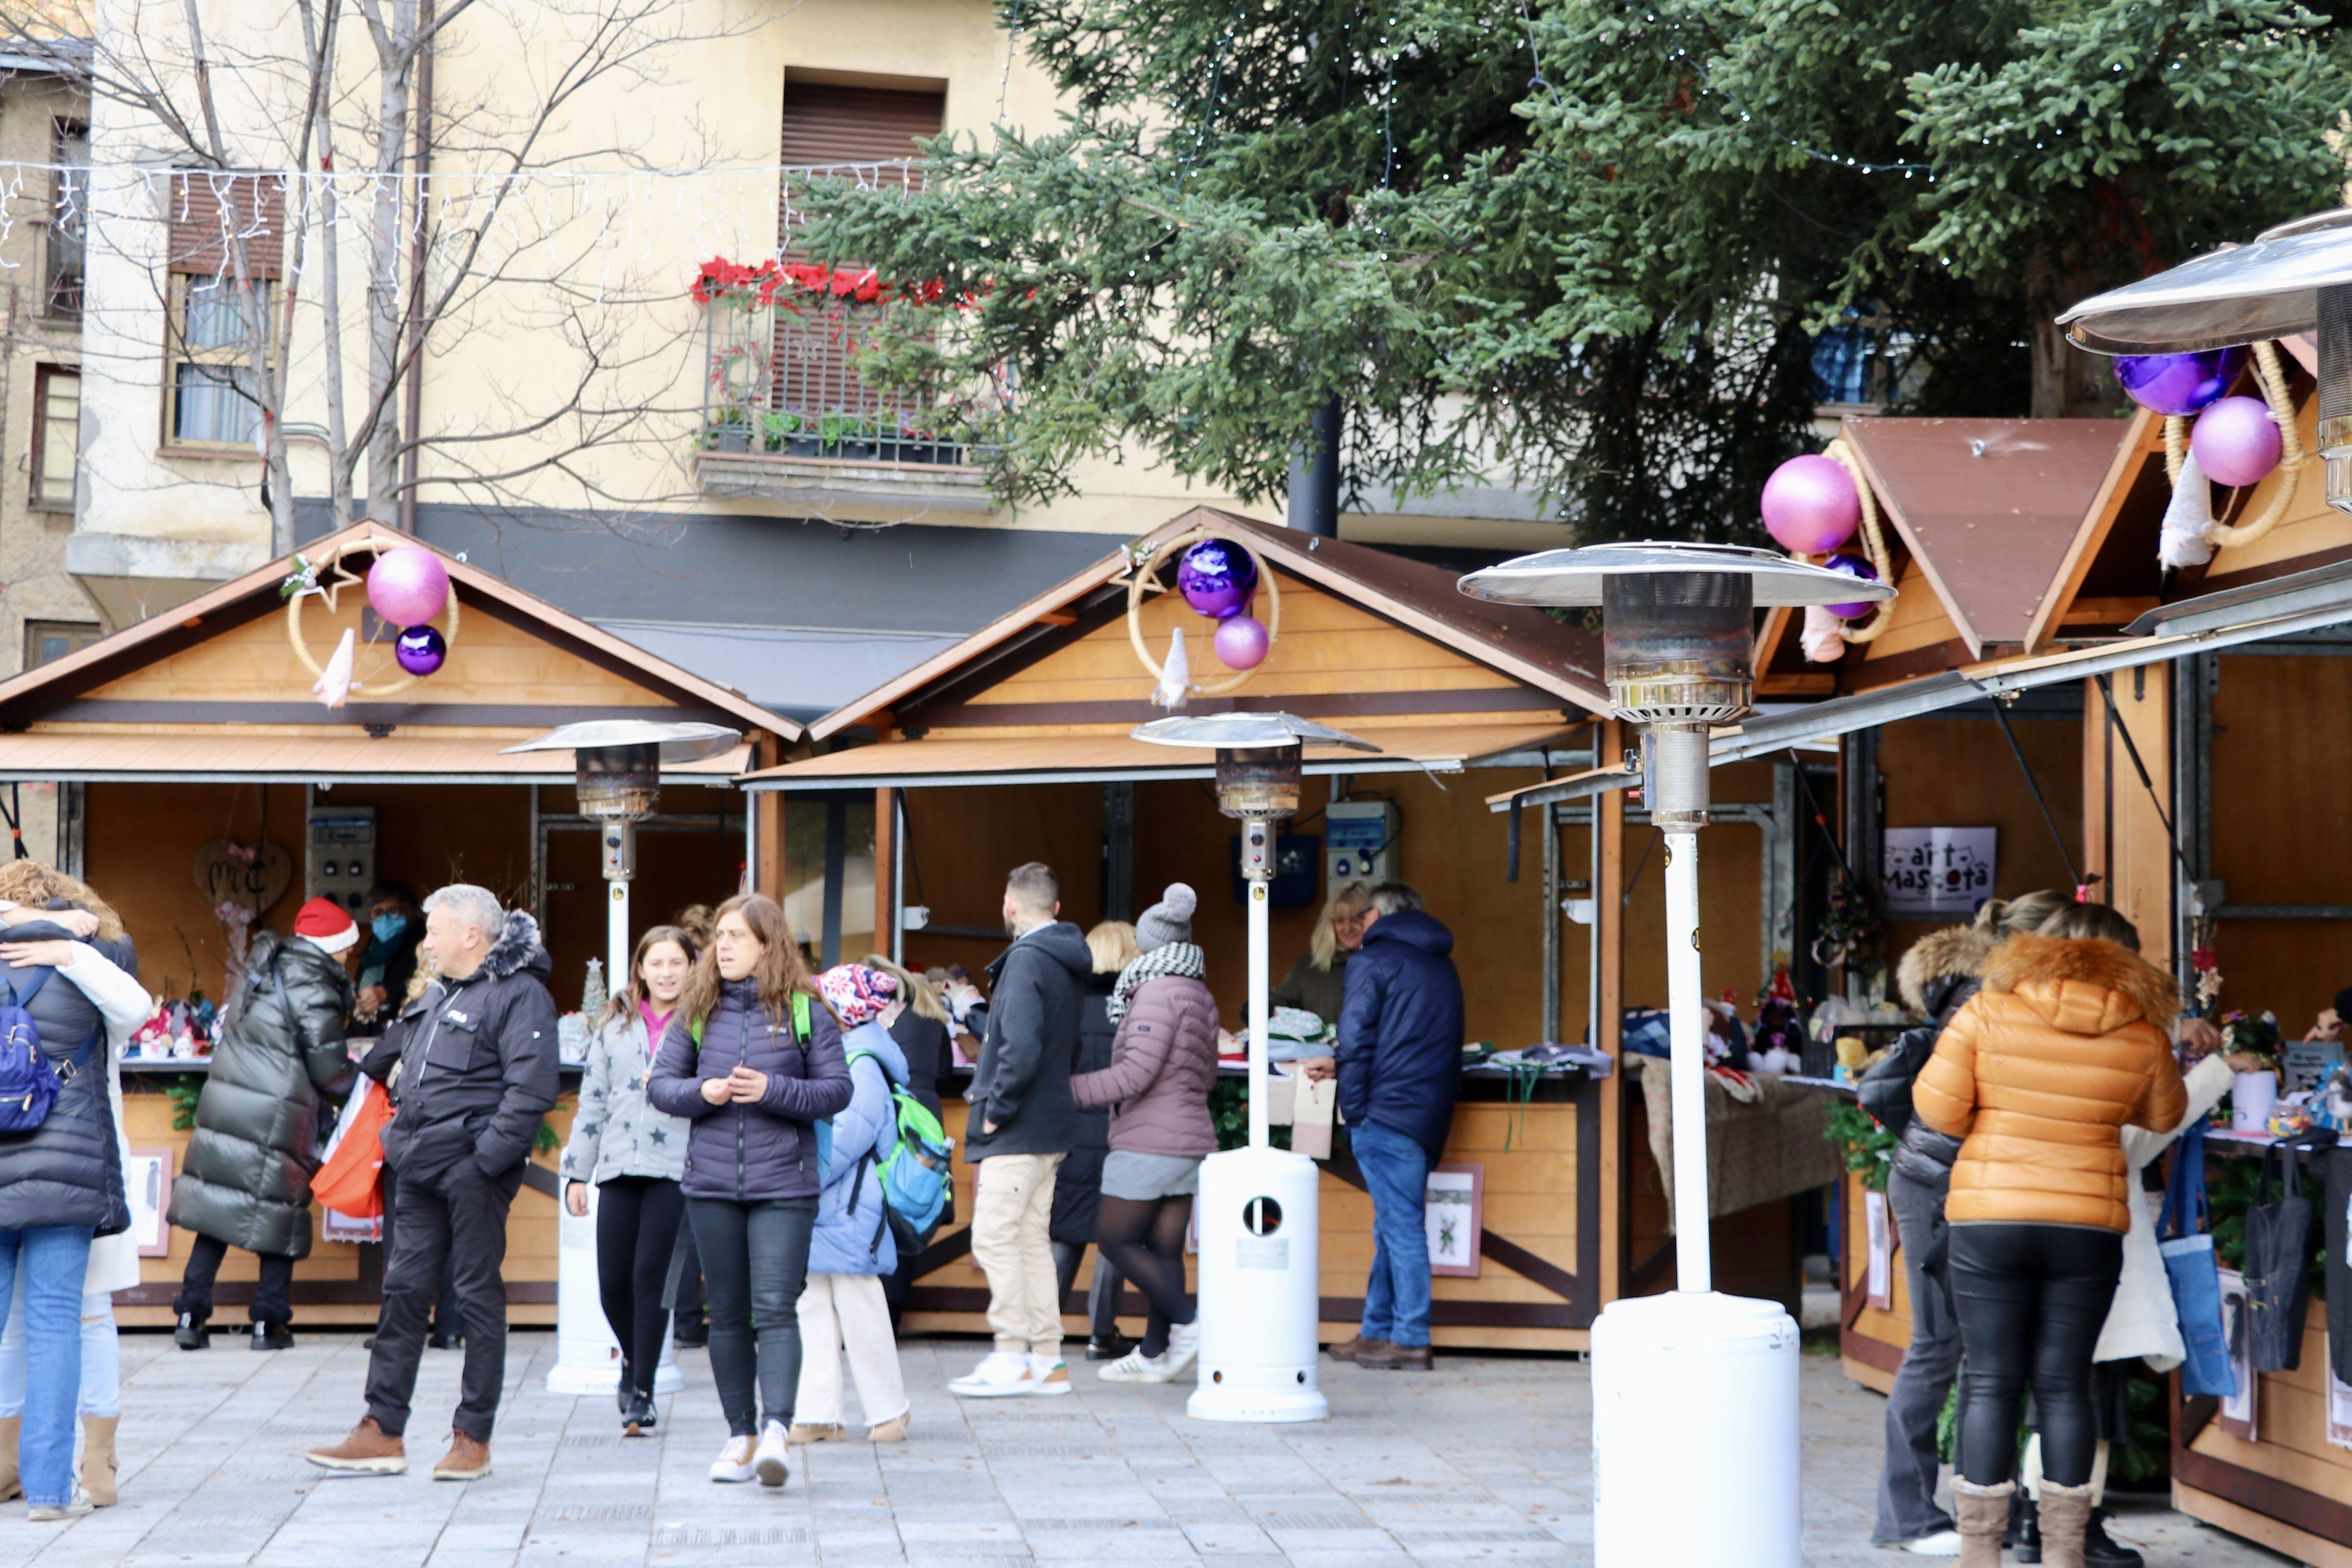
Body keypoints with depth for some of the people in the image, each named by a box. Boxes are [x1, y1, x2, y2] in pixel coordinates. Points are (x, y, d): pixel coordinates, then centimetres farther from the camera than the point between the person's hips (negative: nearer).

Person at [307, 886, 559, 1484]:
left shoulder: (520, 994, -10)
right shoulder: (437, 996, 18)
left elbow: (531, 1090, -19)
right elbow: (391, 1060, 35)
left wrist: (485, 1159, -21)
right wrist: (402, 1141, 30)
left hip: (474, 1170, -8)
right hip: (423, 1167, 8)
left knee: (478, 1294, -1)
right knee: (405, 1289, 7)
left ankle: (474, 1439, 5)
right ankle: (381, 1433, 12)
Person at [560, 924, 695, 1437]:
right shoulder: (615, 1025, 13)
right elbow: (592, 1101, 15)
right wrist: (577, 1172, 11)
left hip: (675, 1167, -3)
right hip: (619, 1166, 3)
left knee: (651, 1276, -7)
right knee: (612, 1282, 1)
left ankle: (642, 1391, 4)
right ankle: (633, 1359, 31)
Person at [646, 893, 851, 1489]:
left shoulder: (805, 1012, 0)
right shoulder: (696, 1011, 9)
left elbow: (837, 1090, -2)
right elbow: (660, 1084, 8)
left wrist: (772, 1090, -16)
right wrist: (702, 1092, -12)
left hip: (783, 1183, -3)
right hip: (711, 1182, 3)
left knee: (775, 1309, -13)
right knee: (728, 1315, 9)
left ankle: (775, 1432, -20)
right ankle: (740, 1434, 16)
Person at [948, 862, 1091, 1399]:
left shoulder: (1027, 960, -14)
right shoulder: (1069, 963, 14)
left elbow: (1021, 1047, -25)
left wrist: (996, 1108, -17)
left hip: (1017, 1132, -9)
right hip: (1051, 1126, 10)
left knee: (994, 1238, -7)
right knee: (1031, 1240, 12)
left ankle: (1012, 1359, -7)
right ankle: (1047, 1360, 14)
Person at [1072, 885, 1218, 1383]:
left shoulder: (1157, 992, -14)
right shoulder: (1202, 997, 13)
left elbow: (1137, 1073, -20)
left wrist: (1070, 1090, -17)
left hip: (1148, 1141, -9)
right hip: (1191, 1141, 9)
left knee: (1118, 1242, 0)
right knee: (1164, 1249, 8)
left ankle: (1187, 1323, -6)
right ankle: (1153, 1354, 10)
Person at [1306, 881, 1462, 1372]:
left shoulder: (1373, 960, -3)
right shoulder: (1441, 967, 22)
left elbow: (1358, 1037, -11)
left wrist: (1353, 1109, -6)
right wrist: (1340, 1066, 30)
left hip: (1388, 1111, -8)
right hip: (1430, 1113, 8)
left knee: (1400, 1224, -7)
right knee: (1395, 1225, 13)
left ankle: (1410, 1341, -7)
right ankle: (1378, 1332, 17)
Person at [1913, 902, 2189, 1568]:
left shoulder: (1989, 1013, -6)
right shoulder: (2141, 1034, -1)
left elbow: (1937, 1106, -6)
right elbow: (2164, 1116, 16)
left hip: (1990, 1220, -1)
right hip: (2089, 1225, 1)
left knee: (1991, 1385, 4)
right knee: (2066, 1384, 9)